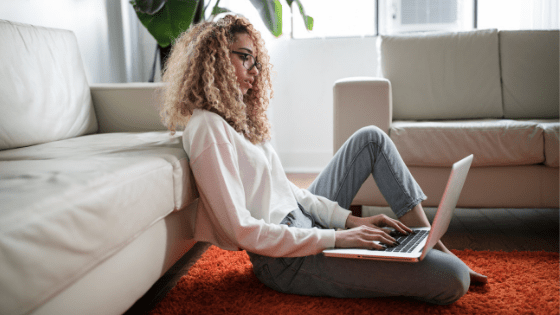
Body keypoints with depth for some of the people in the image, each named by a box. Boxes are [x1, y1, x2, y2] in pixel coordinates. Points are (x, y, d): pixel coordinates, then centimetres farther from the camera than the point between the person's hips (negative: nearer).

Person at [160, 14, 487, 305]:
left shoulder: (237, 117, 13)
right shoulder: (206, 128, -18)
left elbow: (286, 188, 12)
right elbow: (241, 230, -24)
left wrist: (350, 219, 1)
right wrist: (335, 238, -22)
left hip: (304, 220, 10)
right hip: (287, 259, -10)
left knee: (371, 138, 13)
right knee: (452, 280, -21)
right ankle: (446, 262, 17)